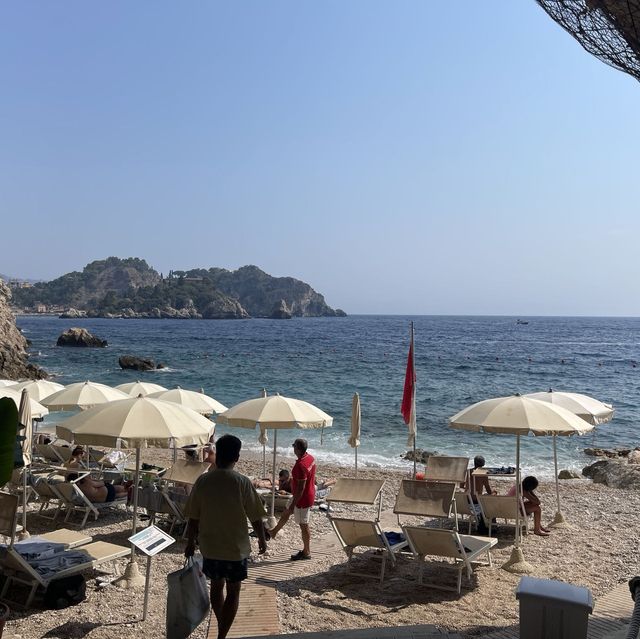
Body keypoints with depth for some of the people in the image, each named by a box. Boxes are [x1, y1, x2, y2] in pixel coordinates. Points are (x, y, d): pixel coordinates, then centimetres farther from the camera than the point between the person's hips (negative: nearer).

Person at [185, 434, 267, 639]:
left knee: (216, 586, 23)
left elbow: (193, 518, -3)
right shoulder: (242, 482, -17)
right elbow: (256, 518, -10)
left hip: (209, 547, 3)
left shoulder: (202, 481, -9)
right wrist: (262, 539, 7)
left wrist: (190, 543, 11)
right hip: (236, 548, -3)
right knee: (233, 591, 13)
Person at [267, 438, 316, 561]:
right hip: (309, 494, 10)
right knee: (285, 513, 26)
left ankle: (306, 553, 22)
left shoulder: (300, 465, -32)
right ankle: (273, 532, 47)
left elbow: (301, 487, -28)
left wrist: (293, 504, -20)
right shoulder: (310, 458, -3)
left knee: (303, 525, 7)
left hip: (303, 499, -10)